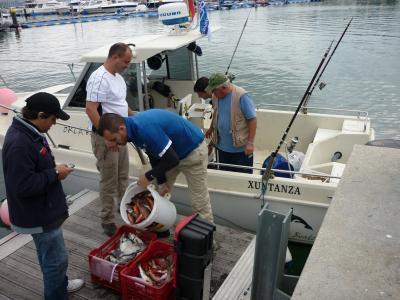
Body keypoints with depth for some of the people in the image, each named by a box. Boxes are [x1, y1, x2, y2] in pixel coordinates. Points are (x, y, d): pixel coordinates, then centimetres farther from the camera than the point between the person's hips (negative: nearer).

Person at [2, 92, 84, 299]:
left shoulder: (28, 132, 4)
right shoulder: (19, 144, -29)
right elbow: (23, 186, -30)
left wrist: (53, 169, 2)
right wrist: (55, 174, -21)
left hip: (43, 210, 10)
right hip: (38, 216, -10)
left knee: (50, 256, 27)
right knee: (56, 259, 4)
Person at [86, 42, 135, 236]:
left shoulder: (118, 77, 11)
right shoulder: (99, 78, -19)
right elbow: (90, 109, -25)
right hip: (105, 138, -9)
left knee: (122, 177, 21)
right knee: (109, 182, 0)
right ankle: (107, 222, 14)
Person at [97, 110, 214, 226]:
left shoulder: (145, 128, -35)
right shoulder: (134, 127, -6)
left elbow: (172, 159, -30)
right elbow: (154, 154, 6)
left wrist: (148, 176, -17)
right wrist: (161, 181, 3)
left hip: (193, 150, -9)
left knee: (199, 201, -1)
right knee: (158, 192, 13)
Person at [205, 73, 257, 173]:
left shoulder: (242, 96, -20)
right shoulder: (216, 96, 1)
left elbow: (252, 119, -18)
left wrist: (250, 143, -20)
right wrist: (211, 129, 28)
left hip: (240, 148, -6)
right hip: (222, 146, 6)